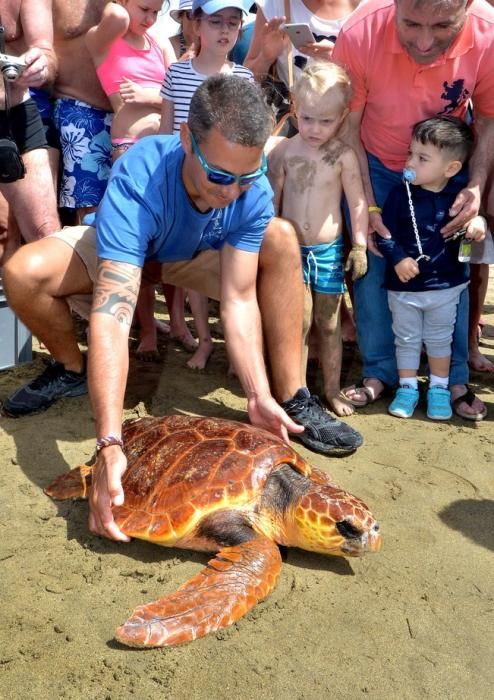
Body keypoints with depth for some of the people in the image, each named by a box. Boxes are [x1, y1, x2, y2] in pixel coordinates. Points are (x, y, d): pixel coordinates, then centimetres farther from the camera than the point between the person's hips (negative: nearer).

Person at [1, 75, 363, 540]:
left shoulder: (252, 190, -30)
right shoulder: (135, 183, -42)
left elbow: (239, 300, -28)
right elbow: (113, 316, -50)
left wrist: (258, 396, -40)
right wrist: (109, 444, -57)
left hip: (195, 256, 2)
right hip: (117, 249, -2)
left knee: (281, 240, -24)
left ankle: (292, 399, -17)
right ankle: (71, 369, 0)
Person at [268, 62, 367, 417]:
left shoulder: (344, 156, -7)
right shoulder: (285, 151, -3)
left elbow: (358, 203, -2)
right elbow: (271, 199, 3)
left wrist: (360, 246, -4)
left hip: (328, 250, 0)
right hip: (291, 249, 0)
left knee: (329, 324, 12)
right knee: (300, 322, -1)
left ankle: (332, 389, 25)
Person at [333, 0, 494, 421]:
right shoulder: (360, 34, -31)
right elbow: (347, 127, -18)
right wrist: (367, 207, -20)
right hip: (374, 164, -1)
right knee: (372, 263, -3)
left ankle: (455, 378, 16)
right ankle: (379, 371, 14)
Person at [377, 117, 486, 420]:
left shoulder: (459, 195, -8)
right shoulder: (400, 194, -11)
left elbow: (472, 218, 7)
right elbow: (385, 233, -10)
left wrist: (478, 224, -16)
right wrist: (398, 258, -23)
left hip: (446, 285, 1)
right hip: (404, 285, 0)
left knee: (440, 340, 16)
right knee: (407, 339, 14)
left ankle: (439, 389, 32)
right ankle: (408, 388, 29)